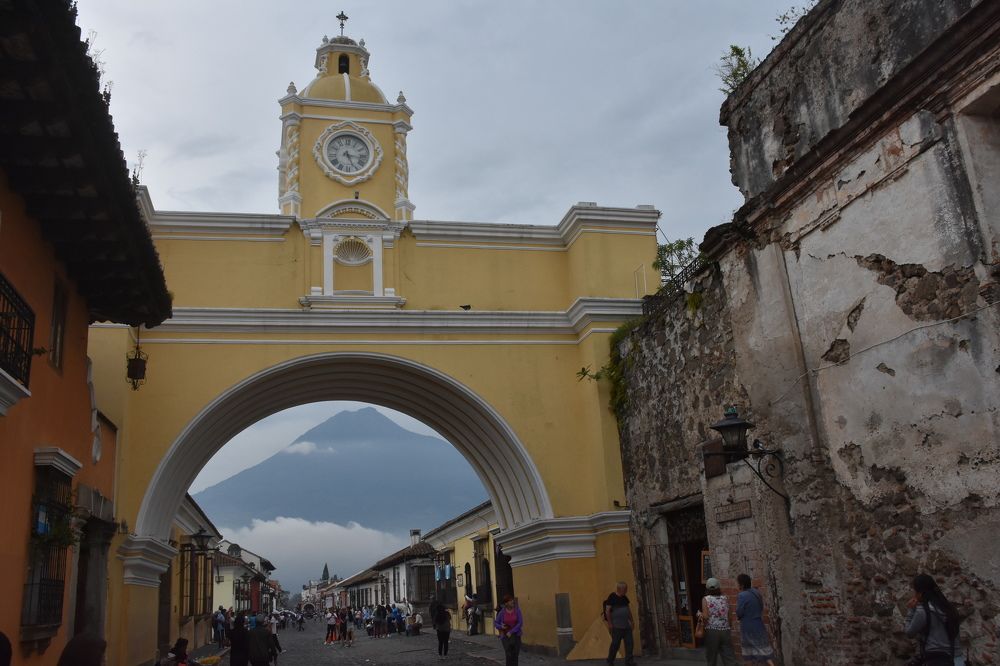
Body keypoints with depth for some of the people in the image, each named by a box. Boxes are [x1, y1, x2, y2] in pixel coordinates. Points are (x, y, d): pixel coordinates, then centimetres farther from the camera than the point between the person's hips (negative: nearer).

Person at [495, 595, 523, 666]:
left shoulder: (517, 610, -7)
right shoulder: (502, 612, -6)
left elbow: (520, 623, -11)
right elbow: (495, 623, 4)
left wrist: (511, 632, -16)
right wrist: (501, 627, -18)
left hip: (516, 635, 1)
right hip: (505, 636, -1)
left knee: (515, 655, 2)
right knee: (508, 655, -9)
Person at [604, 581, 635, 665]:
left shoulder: (624, 598, 12)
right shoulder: (612, 597, -11)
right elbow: (607, 611, -14)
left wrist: (631, 621, 18)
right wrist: (609, 624, -16)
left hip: (626, 625, 7)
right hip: (617, 626, -7)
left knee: (629, 643, 2)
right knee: (615, 643, 0)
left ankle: (629, 660, 10)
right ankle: (610, 660, 17)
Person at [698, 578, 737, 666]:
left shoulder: (705, 599, -3)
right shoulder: (725, 598, 7)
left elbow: (705, 616, -12)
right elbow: (729, 616, 6)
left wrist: (699, 614, 7)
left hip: (712, 631, -2)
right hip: (725, 630, 2)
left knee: (711, 658, 12)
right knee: (729, 658, 2)